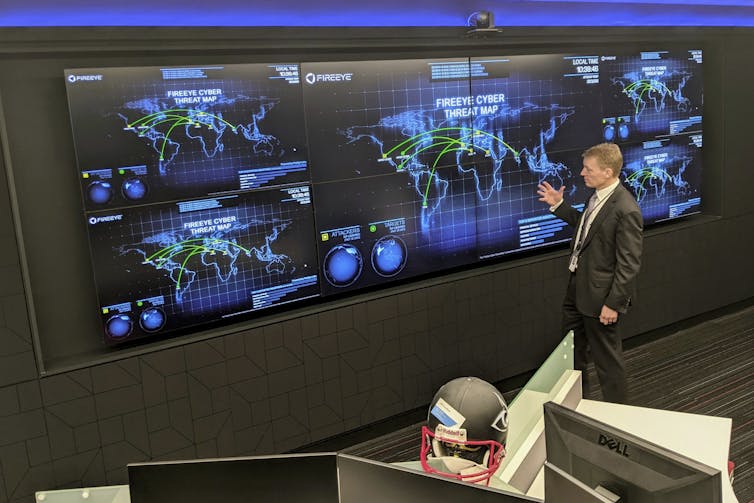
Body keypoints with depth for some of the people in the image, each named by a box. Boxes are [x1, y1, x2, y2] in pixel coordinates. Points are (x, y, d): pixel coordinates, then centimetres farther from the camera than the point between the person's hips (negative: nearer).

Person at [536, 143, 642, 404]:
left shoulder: (625, 210, -25)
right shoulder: (598, 196, 2)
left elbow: (629, 264, -22)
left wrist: (614, 304, -20)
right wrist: (558, 205, 14)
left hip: (600, 294, -9)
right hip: (578, 286, 10)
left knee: (607, 357, 8)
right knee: (572, 348, 25)